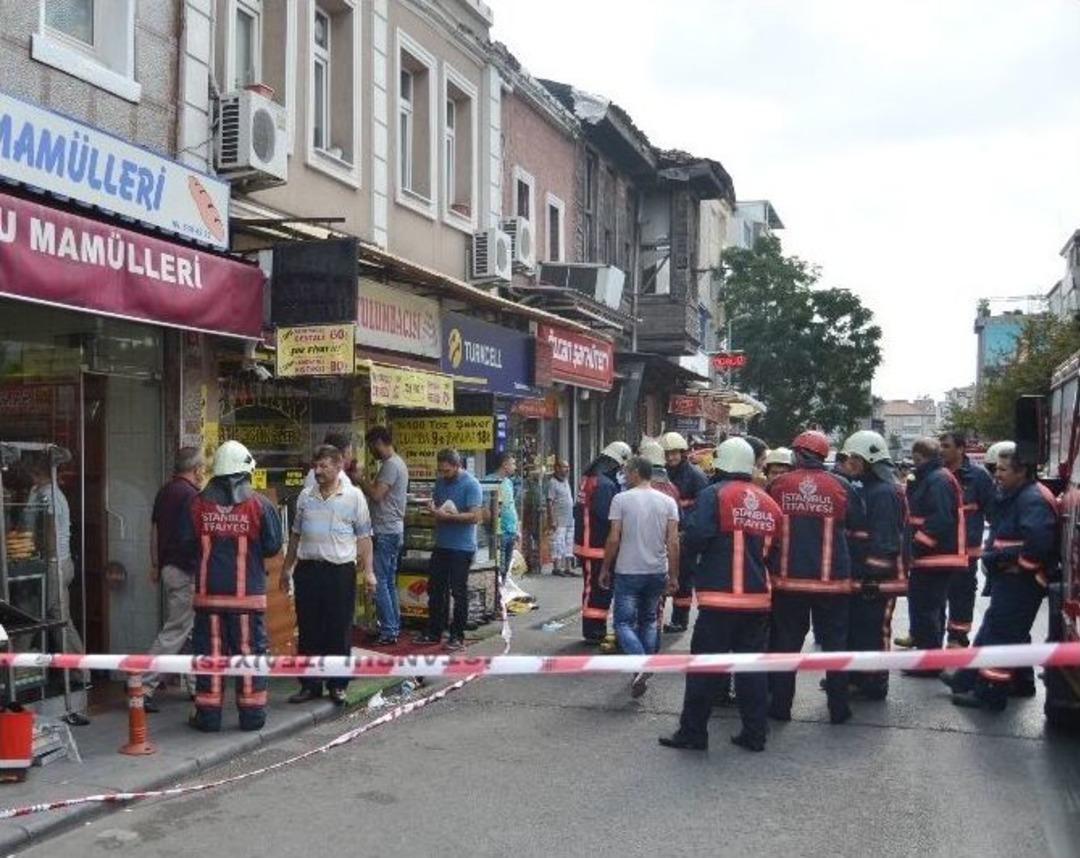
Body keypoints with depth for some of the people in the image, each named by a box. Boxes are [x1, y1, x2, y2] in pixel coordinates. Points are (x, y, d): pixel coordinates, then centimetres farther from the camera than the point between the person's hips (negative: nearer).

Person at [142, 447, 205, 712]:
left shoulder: (165, 491, 11)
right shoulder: (190, 495, -16)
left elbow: (154, 529, 16)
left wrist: (155, 565, 21)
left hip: (169, 567, 10)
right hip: (187, 571, -10)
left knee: (195, 629, 17)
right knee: (175, 631, -6)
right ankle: (143, 687, -8)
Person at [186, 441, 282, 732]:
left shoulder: (198, 503, -3)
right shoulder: (259, 505, -8)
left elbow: (185, 543, 3)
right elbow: (273, 546, -5)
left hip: (208, 591, 2)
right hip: (248, 592, -1)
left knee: (209, 650, 8)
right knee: (249, 650, 7)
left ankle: (208, 714, 13)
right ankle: (252, 713, 11)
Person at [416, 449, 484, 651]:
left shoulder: (471, 484, -13)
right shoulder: (440, 481, 8)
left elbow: (475, 516, -20)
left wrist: (447, 515, -24)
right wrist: (432, 508, -5)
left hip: (462, 547, -7)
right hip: (441, 544, 7)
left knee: (458, 592, 1)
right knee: (435, 589, 11)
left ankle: (458, 636, 10)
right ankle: (434, 632, 21)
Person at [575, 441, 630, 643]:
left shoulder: (588, 479, 10)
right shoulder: (605, 484, -21)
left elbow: (578, 510, 16)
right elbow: (608, 517, -25)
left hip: (585, 542, 10)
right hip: (598, 546, -10)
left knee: (592, 587, 18)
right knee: (599, 589, -1)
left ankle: (593, 630, 27)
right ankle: (594, 633, 5)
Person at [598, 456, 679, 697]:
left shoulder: (621, 499, -7)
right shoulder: (668, 501, 2)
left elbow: (613, 539, -8)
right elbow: (673, 543, -1)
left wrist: (605, 569, 3)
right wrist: (673, 575, 6)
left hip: (628, 572, -4)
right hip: (657, 572, 4)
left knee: (624, 622, 2)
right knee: (649, 620, 18)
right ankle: (644, 670, 19)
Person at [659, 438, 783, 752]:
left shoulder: (714, 495, -9)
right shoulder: (768, 502, 7)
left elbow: (694, 539, -18)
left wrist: (688, 539, 3)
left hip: (720, 597, -5)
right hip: (758, 597, 5)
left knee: (706, 667, 2)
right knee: (752, 666, 12)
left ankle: (693, 732, 8)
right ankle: (754, 734, 17)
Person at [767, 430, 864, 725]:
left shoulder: (779, 485, -5)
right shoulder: (840, 485, -5)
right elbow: (859, 524, 4)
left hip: (788, 578, 0)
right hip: (832, 579, 0)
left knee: (786, 643, 10)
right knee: (834, 642, 12)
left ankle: (780, 706, 15)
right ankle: (838, 708, 17)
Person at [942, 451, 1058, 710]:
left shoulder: (1034, 500, -20)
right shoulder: (1016, 497, 12)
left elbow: (1037, 545, -31)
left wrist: (999, 556, -21)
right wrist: (994, 554, 3)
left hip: (1021, 581, -10)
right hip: (1010, 578, 10)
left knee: (1001, 633, -4)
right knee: (992, 628, 17)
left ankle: (990, 693, 3)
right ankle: (969, 679, 27)